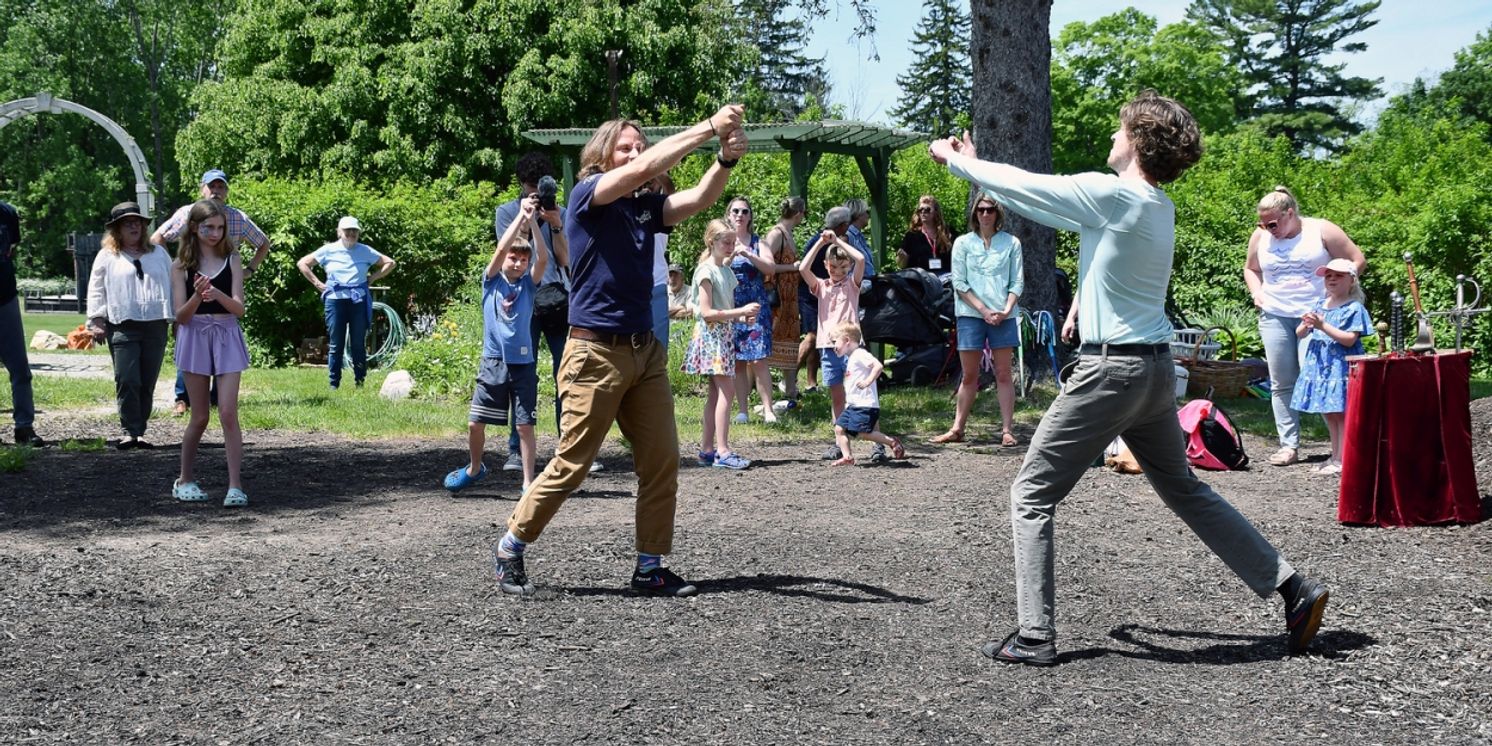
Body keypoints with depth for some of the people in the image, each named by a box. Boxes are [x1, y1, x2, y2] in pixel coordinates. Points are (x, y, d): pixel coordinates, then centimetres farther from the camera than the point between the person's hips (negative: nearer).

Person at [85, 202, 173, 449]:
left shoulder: (158, 253, 18)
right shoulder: (107, 257, 10)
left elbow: (172, 286, 20)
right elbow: (96, 291, 8)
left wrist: (176, 318, 15)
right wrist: (97, 322, 0)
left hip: (156, 325, 3)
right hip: (123, 327, -3)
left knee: (148, 383, 2)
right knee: (127, 381, -11)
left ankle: (140, 431, 8)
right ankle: (130, 431, -7)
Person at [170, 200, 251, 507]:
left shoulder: (232, 260, 4)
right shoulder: (181, 265, 2)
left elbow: (239, 308, -5)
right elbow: (181, 316, -3)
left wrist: (218, 294, -25)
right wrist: (197, 296, -23)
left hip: (227, 337, 0)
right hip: (195, 337, 0)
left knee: (228, 414, -9)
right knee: (199, 417, 5)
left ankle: (235, 486, -9)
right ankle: (185, 480, 23)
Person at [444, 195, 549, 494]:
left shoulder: (529, 283, 4)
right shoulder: (491, 281, 2)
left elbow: (543, 258, -14)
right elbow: (500, 248, -13)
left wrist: (533, 222, -21)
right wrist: (521, 215, -17)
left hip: (523, 363, 0)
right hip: (493, 362, 0)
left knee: (525, 424, -2)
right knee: (475, 422, 4)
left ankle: (528, 482, 6)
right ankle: (475, 468, 29)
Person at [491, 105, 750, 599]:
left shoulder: (645, 207, 13)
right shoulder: (587, 195, -5)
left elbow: (699, 198, 0)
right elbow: (643, 169, -20)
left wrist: (727, 158, -20)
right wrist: (708, 127, -20)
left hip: (645, 351, 7)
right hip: (596, 352, -7)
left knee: (661, 462, 3)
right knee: (570, 465, -3)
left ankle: (650, 568, 11)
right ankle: (510, 549, 13)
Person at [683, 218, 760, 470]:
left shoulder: (726, 270, 14)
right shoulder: (706, 270, -12)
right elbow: (707, 312, -18)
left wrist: (743, 315, 2)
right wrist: (740, 311, -20)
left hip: (725, 332, 9)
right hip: (711, 333, -9)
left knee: (716, 392, 8)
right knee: (725, 391, -14)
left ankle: (706, 449, 11)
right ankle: (723, 451, -16)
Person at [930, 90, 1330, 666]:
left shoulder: (1110, 194, -14)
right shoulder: (1159, 207, 11)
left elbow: (1023, 187, -6)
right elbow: (1042, 192, 21)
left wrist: (957, 161, 12)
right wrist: (975, 164, 25)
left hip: (1111, 370, -8)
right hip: (1158, 369, 9)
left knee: (1031, 495, 2)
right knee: (1184, 489, 20)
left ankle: (1034, 637, 1)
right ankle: (1293, 588, 19)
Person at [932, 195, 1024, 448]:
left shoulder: (1011, 243, 7)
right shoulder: (963, 243, 6)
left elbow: (1017, 282, 5)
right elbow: (959, 283, 1)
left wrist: (1007, 310, -11)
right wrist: (984, 310, -9)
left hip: (1003, 316, 0)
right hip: (971, 314, 0)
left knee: (1003, 374, 1)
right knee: (969, 375, 3)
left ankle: (1007, 430, 3)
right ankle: (957, 429, 9)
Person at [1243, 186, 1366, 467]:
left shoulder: (1322, 231, -3)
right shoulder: (1260, 237, 8)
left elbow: (1357, 261, 0)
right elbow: (1250, 269, 25)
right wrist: (1256, 291, 6)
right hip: (1274, 316, 4)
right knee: (1282, 384, 2)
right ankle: (1289, 445, 6)